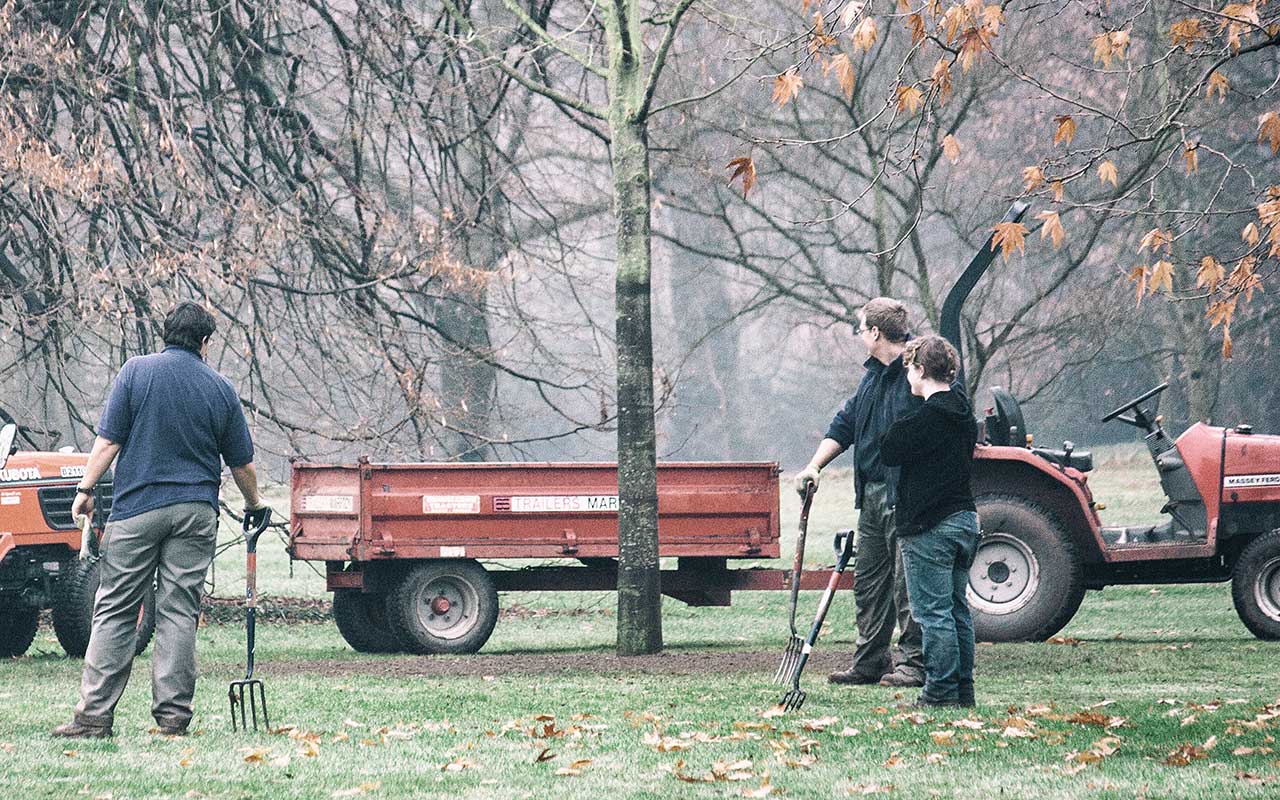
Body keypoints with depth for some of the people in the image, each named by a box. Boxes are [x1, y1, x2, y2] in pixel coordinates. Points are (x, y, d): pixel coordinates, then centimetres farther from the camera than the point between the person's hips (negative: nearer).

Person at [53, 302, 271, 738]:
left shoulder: (136, 371, -1)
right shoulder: (220, 389, 5)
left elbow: (109, 440, -6)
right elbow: (241, 463, 13)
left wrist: (85, 489, 2)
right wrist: (255, 505, 29)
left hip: (137, 507, -2)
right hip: (196, 513, 2)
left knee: (114, 611, 1)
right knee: (179, 612, 3)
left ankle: (94, 714, -4)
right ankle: (173, 715, 0)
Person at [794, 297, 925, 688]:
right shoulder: (873, 376, 18)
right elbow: (845, 424, 24)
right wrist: (814, 466, 12)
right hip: (872, 494, 9)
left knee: (907, 582, -6)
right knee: (868, 579, 11)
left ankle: (914, 663, -1)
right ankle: (870, 662, 18)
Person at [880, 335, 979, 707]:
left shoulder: (927, 417, -17)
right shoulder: (964, 416, 11)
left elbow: (890, 451, -10)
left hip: (930, 526, -9)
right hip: (964, 518, 9)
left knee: (934, 612, -5)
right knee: (957, 609, 14)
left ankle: (941, 691, -5)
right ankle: (963, 689, 17)